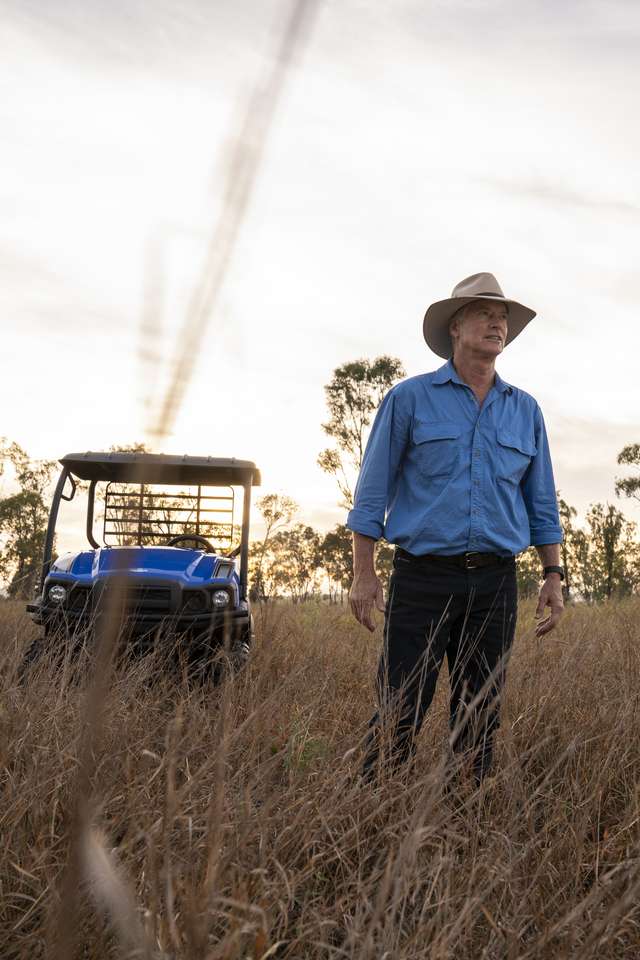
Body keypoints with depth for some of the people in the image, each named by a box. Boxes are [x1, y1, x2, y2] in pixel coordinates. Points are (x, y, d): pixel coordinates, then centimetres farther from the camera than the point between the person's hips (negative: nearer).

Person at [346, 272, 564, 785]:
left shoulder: (525, 410, 12)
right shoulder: (410, 398, 1)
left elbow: (541, 502, 15)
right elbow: (374, 489, 0)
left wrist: (554, 577, 8)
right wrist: (363, 573, -6)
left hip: (495, 583, 4)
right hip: (423, 576, -3)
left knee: (480, 718, 8)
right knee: (399, 715, -3)